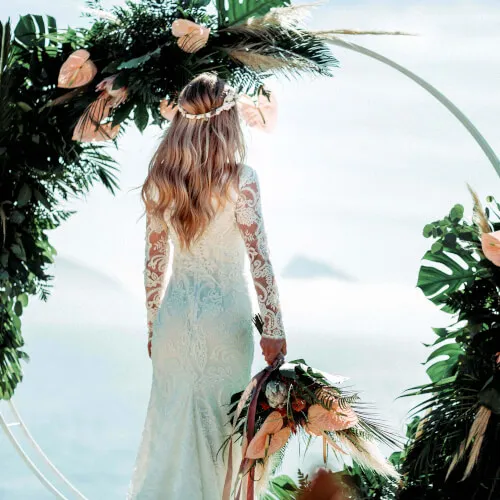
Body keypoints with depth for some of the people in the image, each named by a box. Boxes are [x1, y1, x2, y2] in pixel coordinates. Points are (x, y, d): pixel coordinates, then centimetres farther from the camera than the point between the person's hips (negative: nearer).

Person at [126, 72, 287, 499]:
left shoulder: (161, 180, -2)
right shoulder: (240, 179, -14)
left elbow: (155, 259, 4)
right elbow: (259, 258, -14)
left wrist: (154, 324, 14)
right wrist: (273, 328, -7)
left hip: (175, 315, 3)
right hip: (227, 315, -3)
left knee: (171, 421, 12)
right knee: (223, 422, 12)